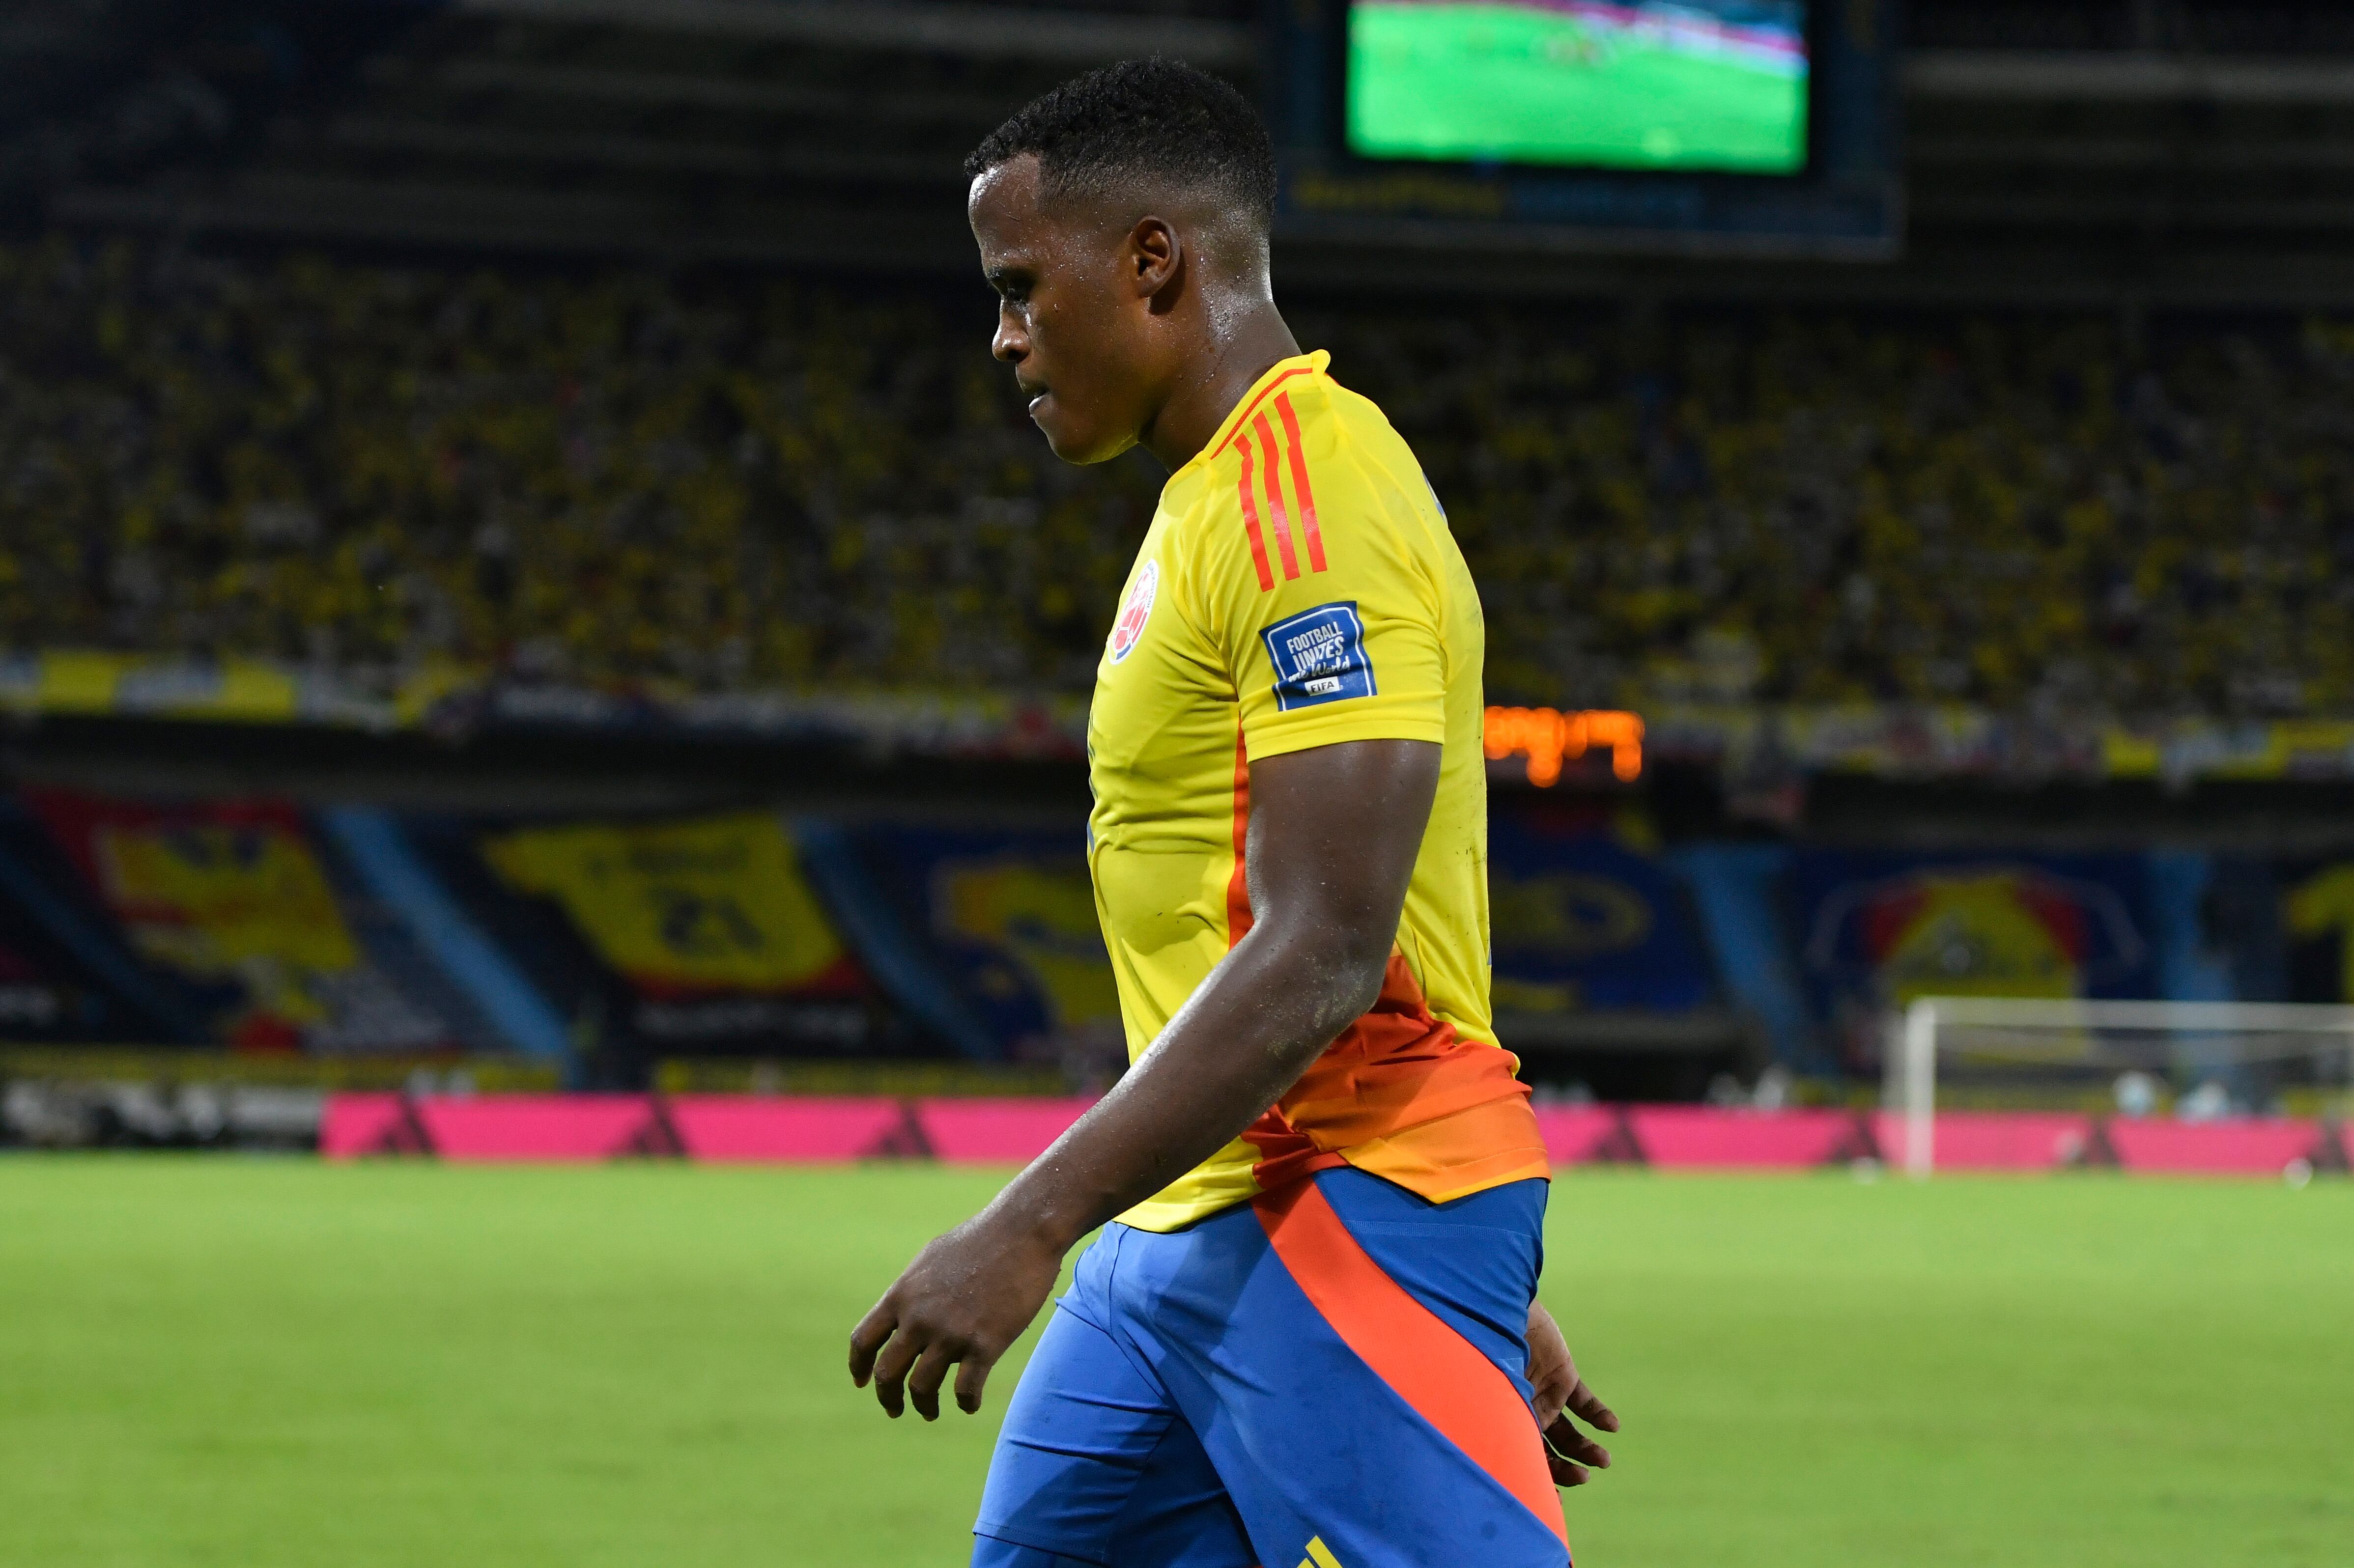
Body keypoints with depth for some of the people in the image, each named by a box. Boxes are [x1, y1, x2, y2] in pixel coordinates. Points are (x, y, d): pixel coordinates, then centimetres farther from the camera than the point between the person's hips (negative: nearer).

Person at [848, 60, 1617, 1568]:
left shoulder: (1311, 504, -16)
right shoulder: (1222, 495, 17)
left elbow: (1323, 960, -24)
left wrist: (1030, 1226, -24)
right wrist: (1491, 1294, 23)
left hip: (1345, 1224, -10)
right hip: (1193, 1224, 10)